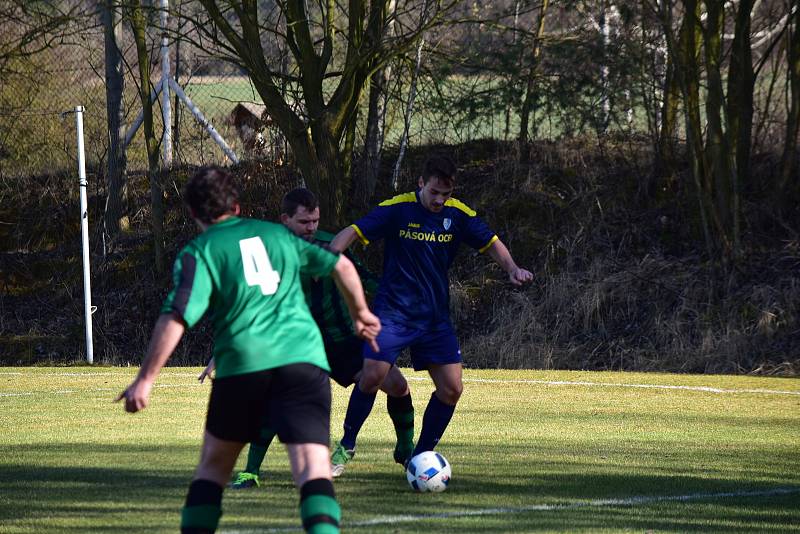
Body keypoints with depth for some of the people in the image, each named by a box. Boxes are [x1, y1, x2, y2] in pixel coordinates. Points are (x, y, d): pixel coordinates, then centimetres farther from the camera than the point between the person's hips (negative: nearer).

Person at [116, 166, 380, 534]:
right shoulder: (276, 234, 20)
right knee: (313, 468, -10)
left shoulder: (198, 253, 7)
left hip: (242, 366, -2)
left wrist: (145, 379, -6)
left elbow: (175, 319, -6)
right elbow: (341, 266, 26)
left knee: (214, 465, 19)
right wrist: (361, 314, 42)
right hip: (303, 359, 2)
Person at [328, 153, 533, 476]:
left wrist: (512, 268, -10)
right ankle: (346, 446, 3)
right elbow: (353, 232, -12)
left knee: (451, 388, -5)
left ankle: (420, 457, 11)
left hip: (435, 317, 4)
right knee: (372, 376, -18)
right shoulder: (396, 209, -11)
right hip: (393, 313, -4)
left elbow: (490, 243, 8)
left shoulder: (458, 214, -1)